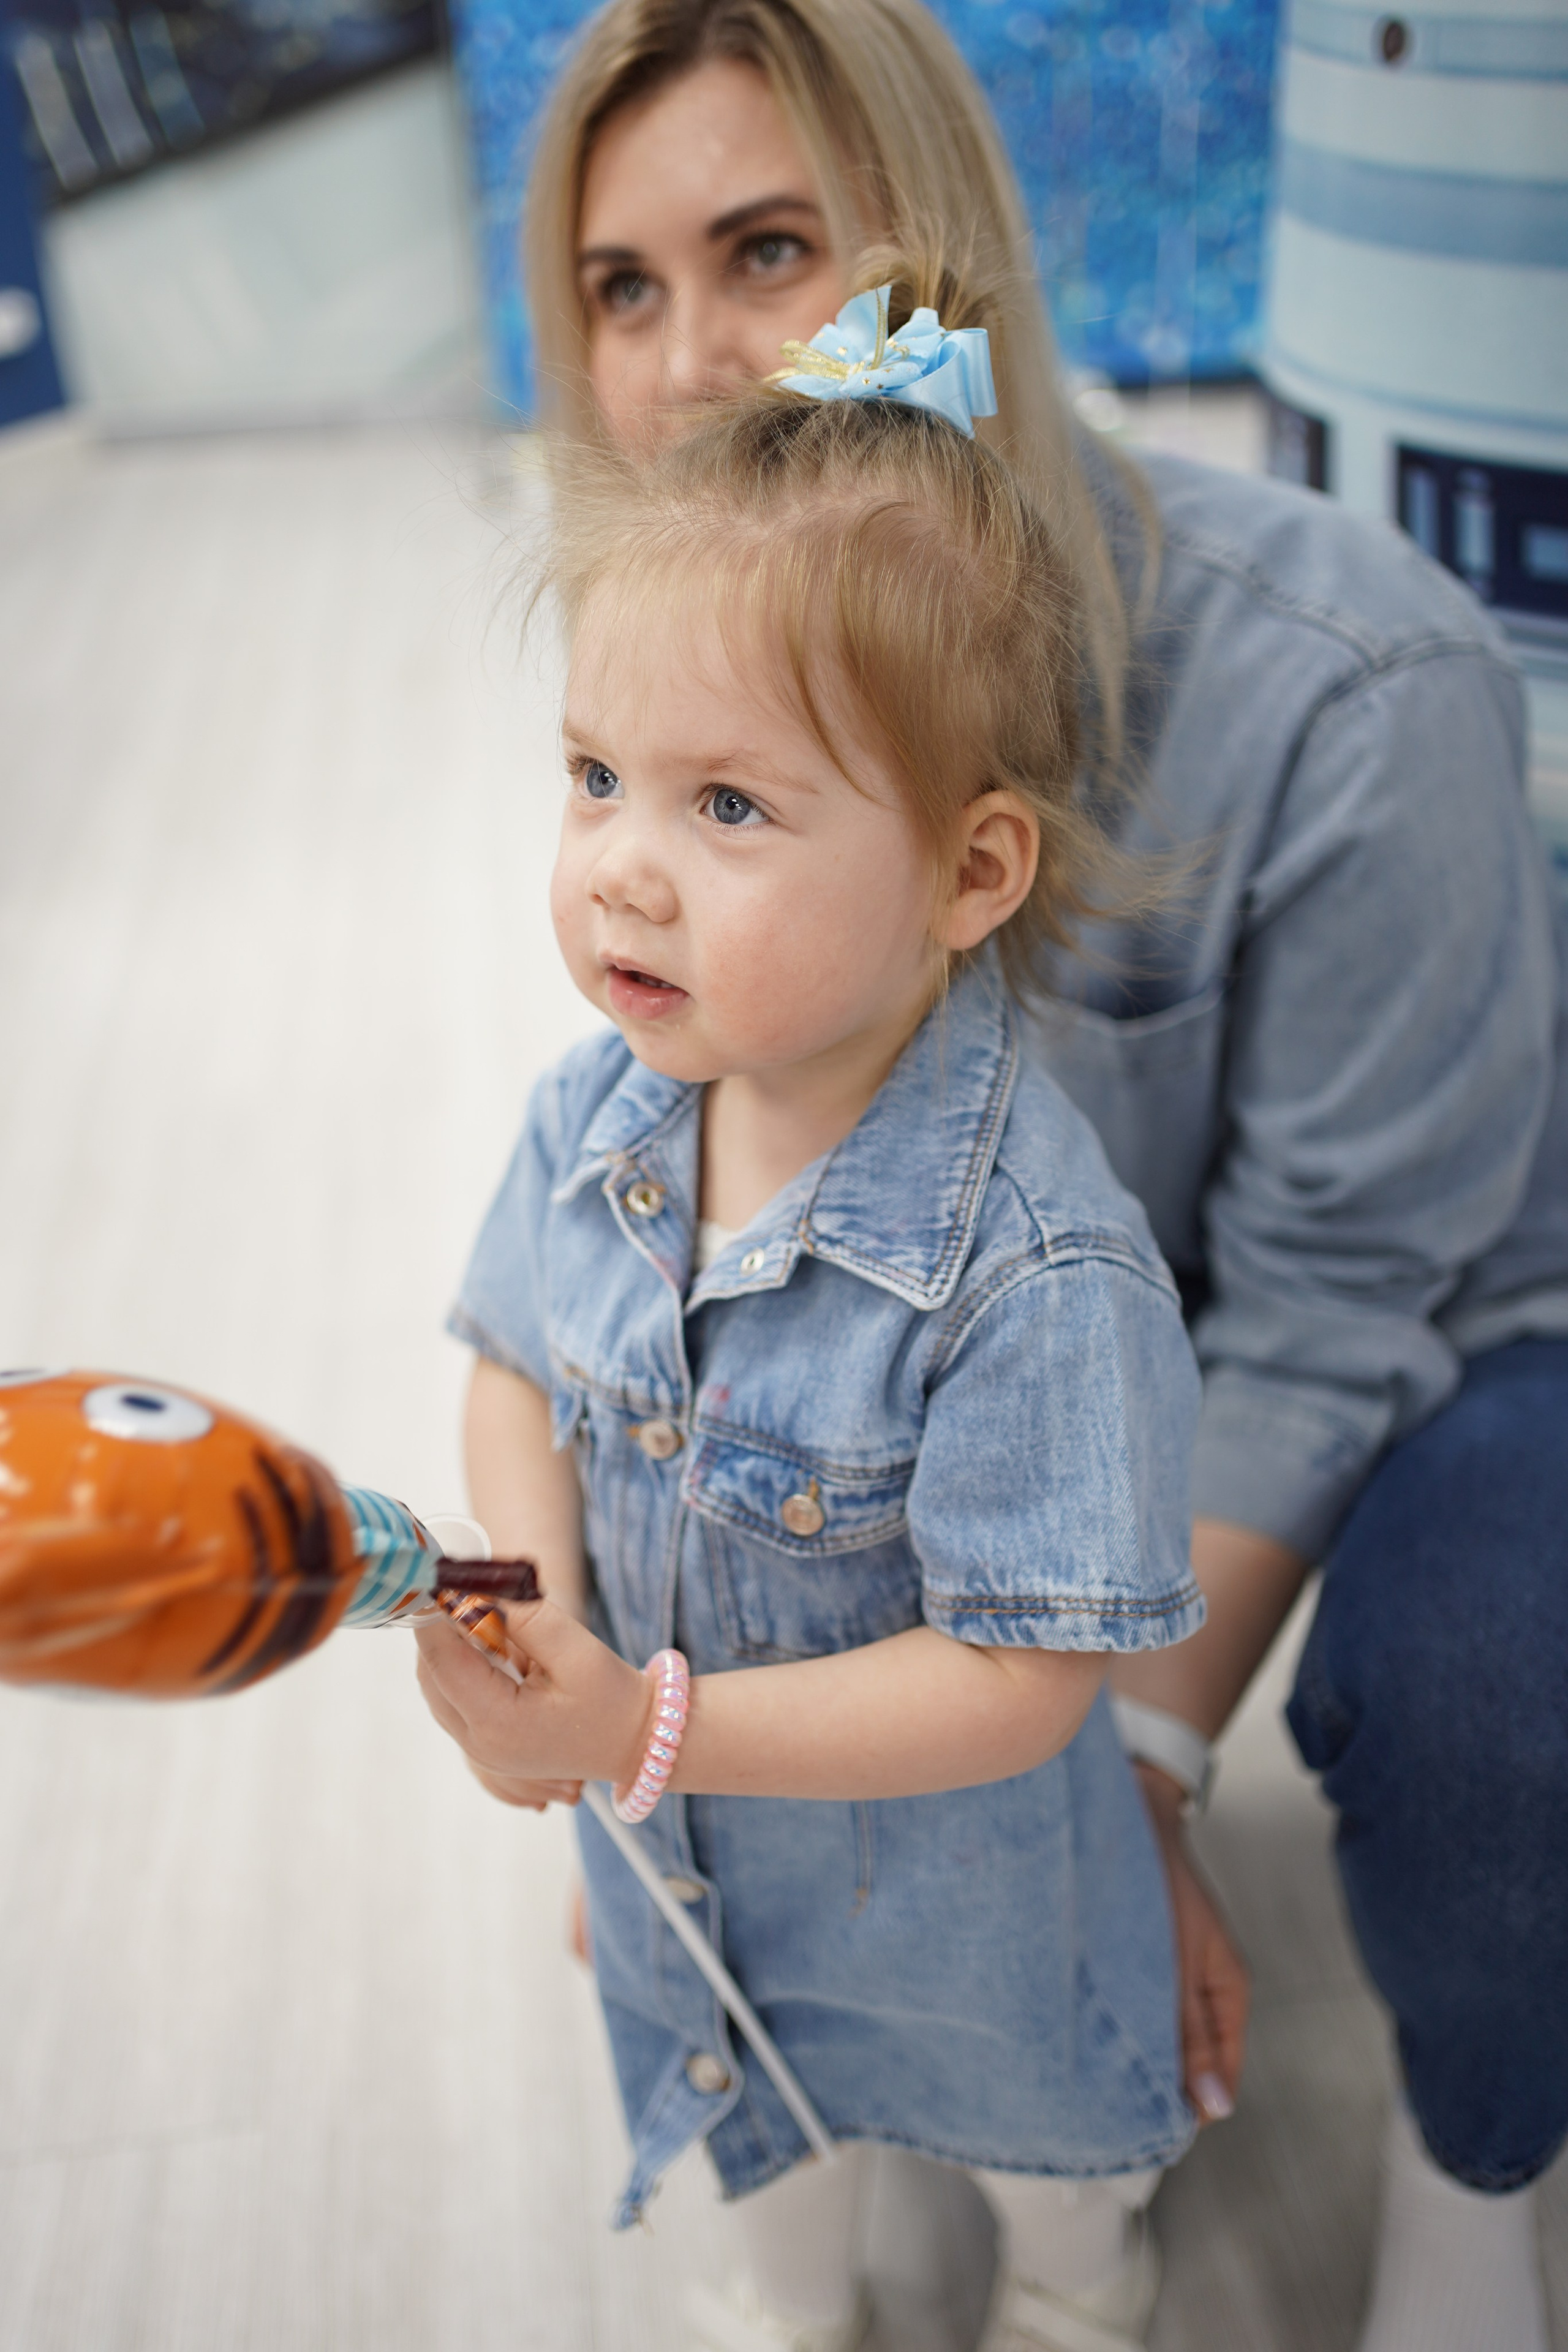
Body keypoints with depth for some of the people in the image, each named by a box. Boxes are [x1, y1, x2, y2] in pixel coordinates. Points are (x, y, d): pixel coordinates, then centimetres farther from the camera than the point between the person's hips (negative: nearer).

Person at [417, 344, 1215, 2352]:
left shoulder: (1037, 1270, -38)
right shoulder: (592, 1118, -19)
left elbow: (1019, 1682, -32)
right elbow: (517, 1366, -2)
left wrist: (645, 1729, -35)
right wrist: (531, 1608, -22)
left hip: (953, 1886, -4)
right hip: (677, 1865, 5)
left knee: (1033, 2137, 30)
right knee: (745, 2099, 35)